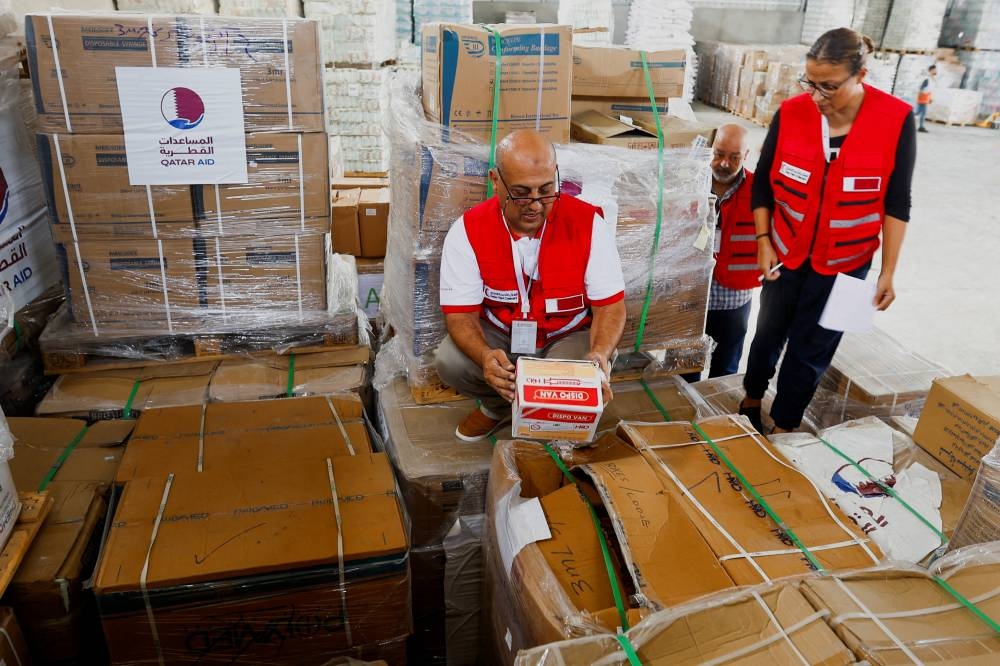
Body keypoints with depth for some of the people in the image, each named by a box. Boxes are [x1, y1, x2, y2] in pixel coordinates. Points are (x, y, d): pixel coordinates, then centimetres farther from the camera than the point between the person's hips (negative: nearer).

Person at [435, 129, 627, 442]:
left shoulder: (588, 224, -19)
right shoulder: (467, 231, -18)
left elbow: (610, 306, -14)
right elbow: (461, 313, -18)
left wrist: (600, 354, -36)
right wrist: (485, 356, -41)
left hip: (570, 336, -1)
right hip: (498, 336, 2)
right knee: (449, 361, -25)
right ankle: (497, 404, 8)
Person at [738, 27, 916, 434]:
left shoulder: (896, 120, -14)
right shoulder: (791, 113, -11)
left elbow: (897, 203, -8)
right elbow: (763, 182, 1)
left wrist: (888, 272, -8)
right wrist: (763, 241, -4)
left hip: (846, 261, -1)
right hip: (786, 252, 2)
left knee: (812, 349, 7)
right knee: (770, 332, 16)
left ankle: (784, 427, 24)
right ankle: (751, 400, 40)